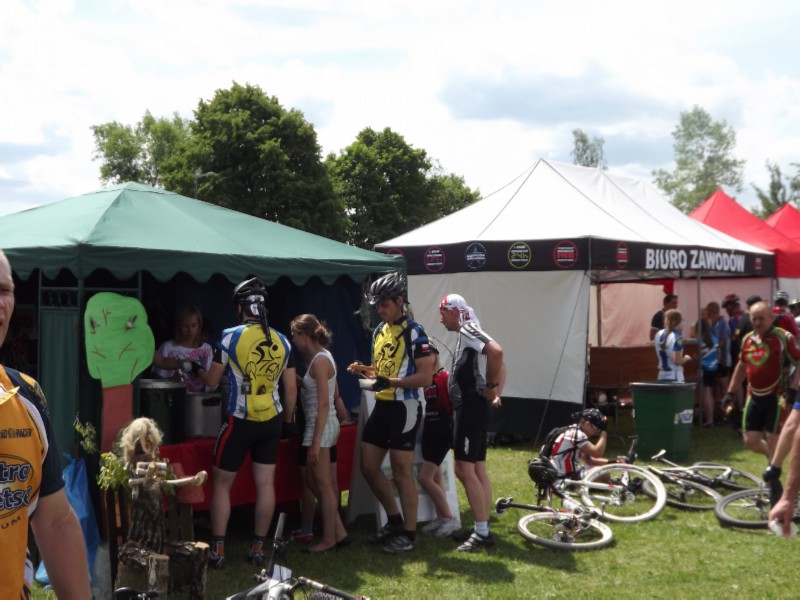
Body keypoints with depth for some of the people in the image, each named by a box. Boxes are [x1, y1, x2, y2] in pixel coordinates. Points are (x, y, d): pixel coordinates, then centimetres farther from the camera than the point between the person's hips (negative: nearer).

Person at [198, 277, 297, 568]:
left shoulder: (230, 337, -9)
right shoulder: (282, 341, 2)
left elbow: (212, 381, 0)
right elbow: (291, 389, 5)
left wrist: (199, 371, 22)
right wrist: (288, 420, 18)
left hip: (240, 421, -4)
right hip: (272, 421, 4)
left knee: (222, 483, 8)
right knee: (265, 483, 8)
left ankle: (217, 550, 7)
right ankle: (258, 547, 14)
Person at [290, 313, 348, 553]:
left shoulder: (319, 361, -17)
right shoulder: (320, 356, 12)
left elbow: (323, 404, -21)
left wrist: (316, 442, -22)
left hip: (320, 425, -10)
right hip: (321, 424, 10)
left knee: (323, 484, 0)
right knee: (311, 480, 16)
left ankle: (329, 539, 10)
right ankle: (338, 531, 20)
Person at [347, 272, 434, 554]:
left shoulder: (414, 332, -13)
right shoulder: (379, 331, 13)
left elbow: (426, 376, -17)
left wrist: (391, 381, -28)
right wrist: (364, 370, 3)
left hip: (404, 408, -8)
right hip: (381, 406, 8)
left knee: (401, 473, -1)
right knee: (368, 466, 11)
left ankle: (409, 533, 11)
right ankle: (394, 520, 26)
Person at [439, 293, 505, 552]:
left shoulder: (468, 330, -12)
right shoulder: (466, 334, 19)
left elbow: (496, 352, -31)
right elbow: (499, 362, 25)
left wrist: (490, 387, -20)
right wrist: (497, 394, 13)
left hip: (472, 407, -11)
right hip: (470, 407, 11)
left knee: (464, 470, -10)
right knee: (478, 469, 12)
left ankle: (481, 532, -7)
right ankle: (483, 529, 18)